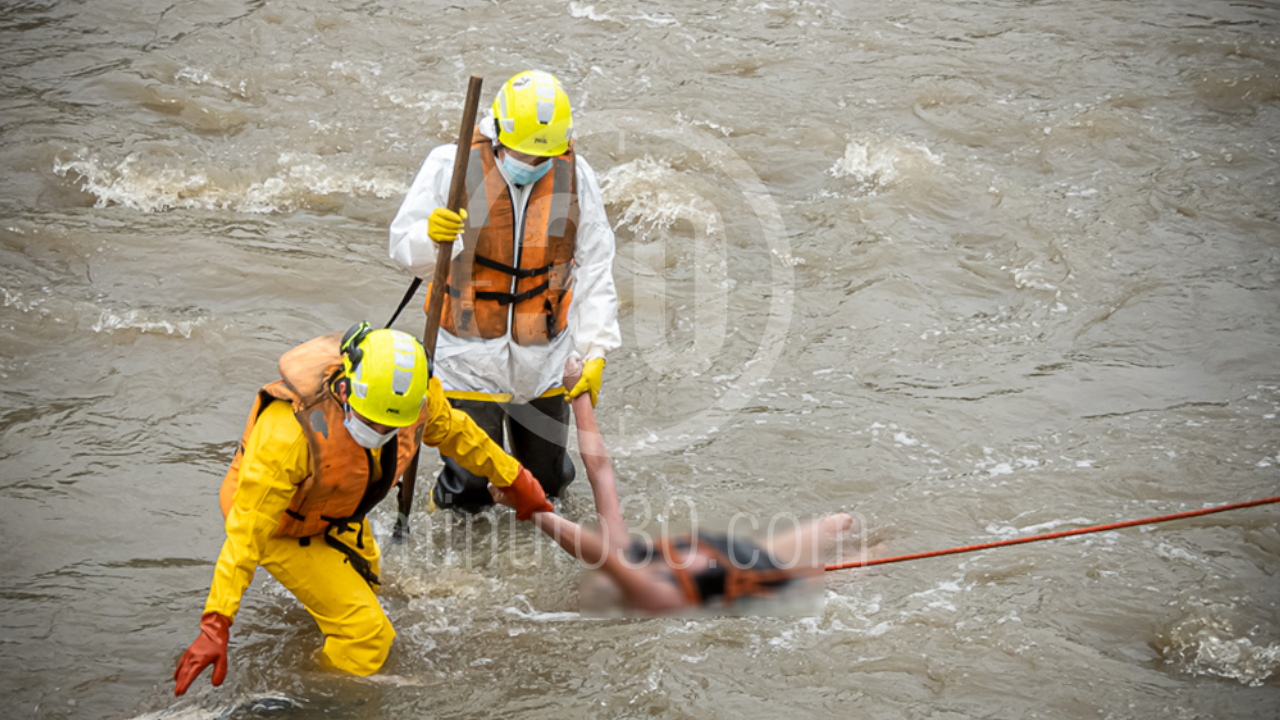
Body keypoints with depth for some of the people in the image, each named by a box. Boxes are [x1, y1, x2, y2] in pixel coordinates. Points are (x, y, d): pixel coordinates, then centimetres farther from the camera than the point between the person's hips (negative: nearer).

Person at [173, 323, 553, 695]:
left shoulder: (411, 391, -28)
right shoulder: (291, 432, -45)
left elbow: (453, 432, -3)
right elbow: (246, 531, -40)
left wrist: (515, 481, 10)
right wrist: (215, 627, -44)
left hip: (339, 511, 7)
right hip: (280, 524, -7)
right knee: (365, 634, -12)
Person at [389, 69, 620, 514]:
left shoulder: (573, 176, -5)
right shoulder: (453, 167, -13)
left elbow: (594, 268, 0)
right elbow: (404, 249, -8)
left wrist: (596, 351, -7)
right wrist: (430, 236, -32)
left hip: (542, 356, 3)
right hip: (469, 351, -2)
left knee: (547, 482, 13)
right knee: (469, 493, -3)